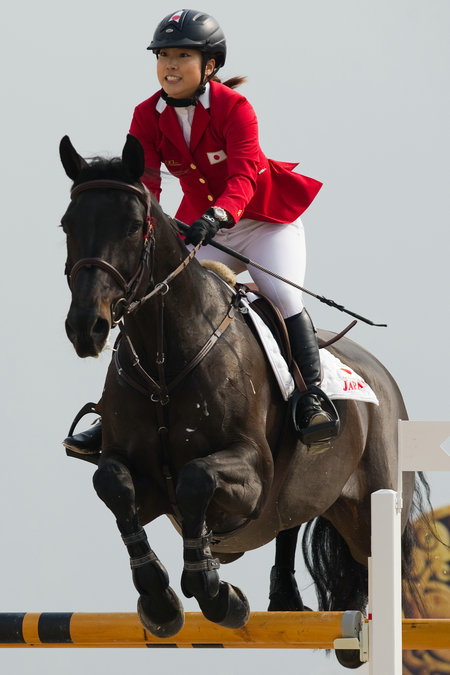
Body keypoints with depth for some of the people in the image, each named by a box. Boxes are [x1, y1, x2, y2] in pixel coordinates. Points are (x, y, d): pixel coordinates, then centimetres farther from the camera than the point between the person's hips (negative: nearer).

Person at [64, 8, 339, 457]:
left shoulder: (233, 108, -21)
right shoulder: (148, 117, -8)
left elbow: (244, 175, -34)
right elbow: (143, 182, -16)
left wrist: (218, 215, -54)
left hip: (265, 220, -4)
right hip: (203, 228, 4)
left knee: (282, 298, -26)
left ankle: (312, 399, -19)